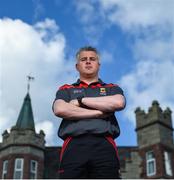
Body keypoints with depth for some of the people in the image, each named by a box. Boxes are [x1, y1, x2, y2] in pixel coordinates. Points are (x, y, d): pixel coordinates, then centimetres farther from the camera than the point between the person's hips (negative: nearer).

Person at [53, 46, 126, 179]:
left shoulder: (112, 88, 24)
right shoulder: (66, 90, 23)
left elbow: (118, 103, -2)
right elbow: (59, 110, -1)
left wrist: (81, 100, 4)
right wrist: (97, 113, -1)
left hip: (104, 147, 1)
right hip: (74, 147, 0)